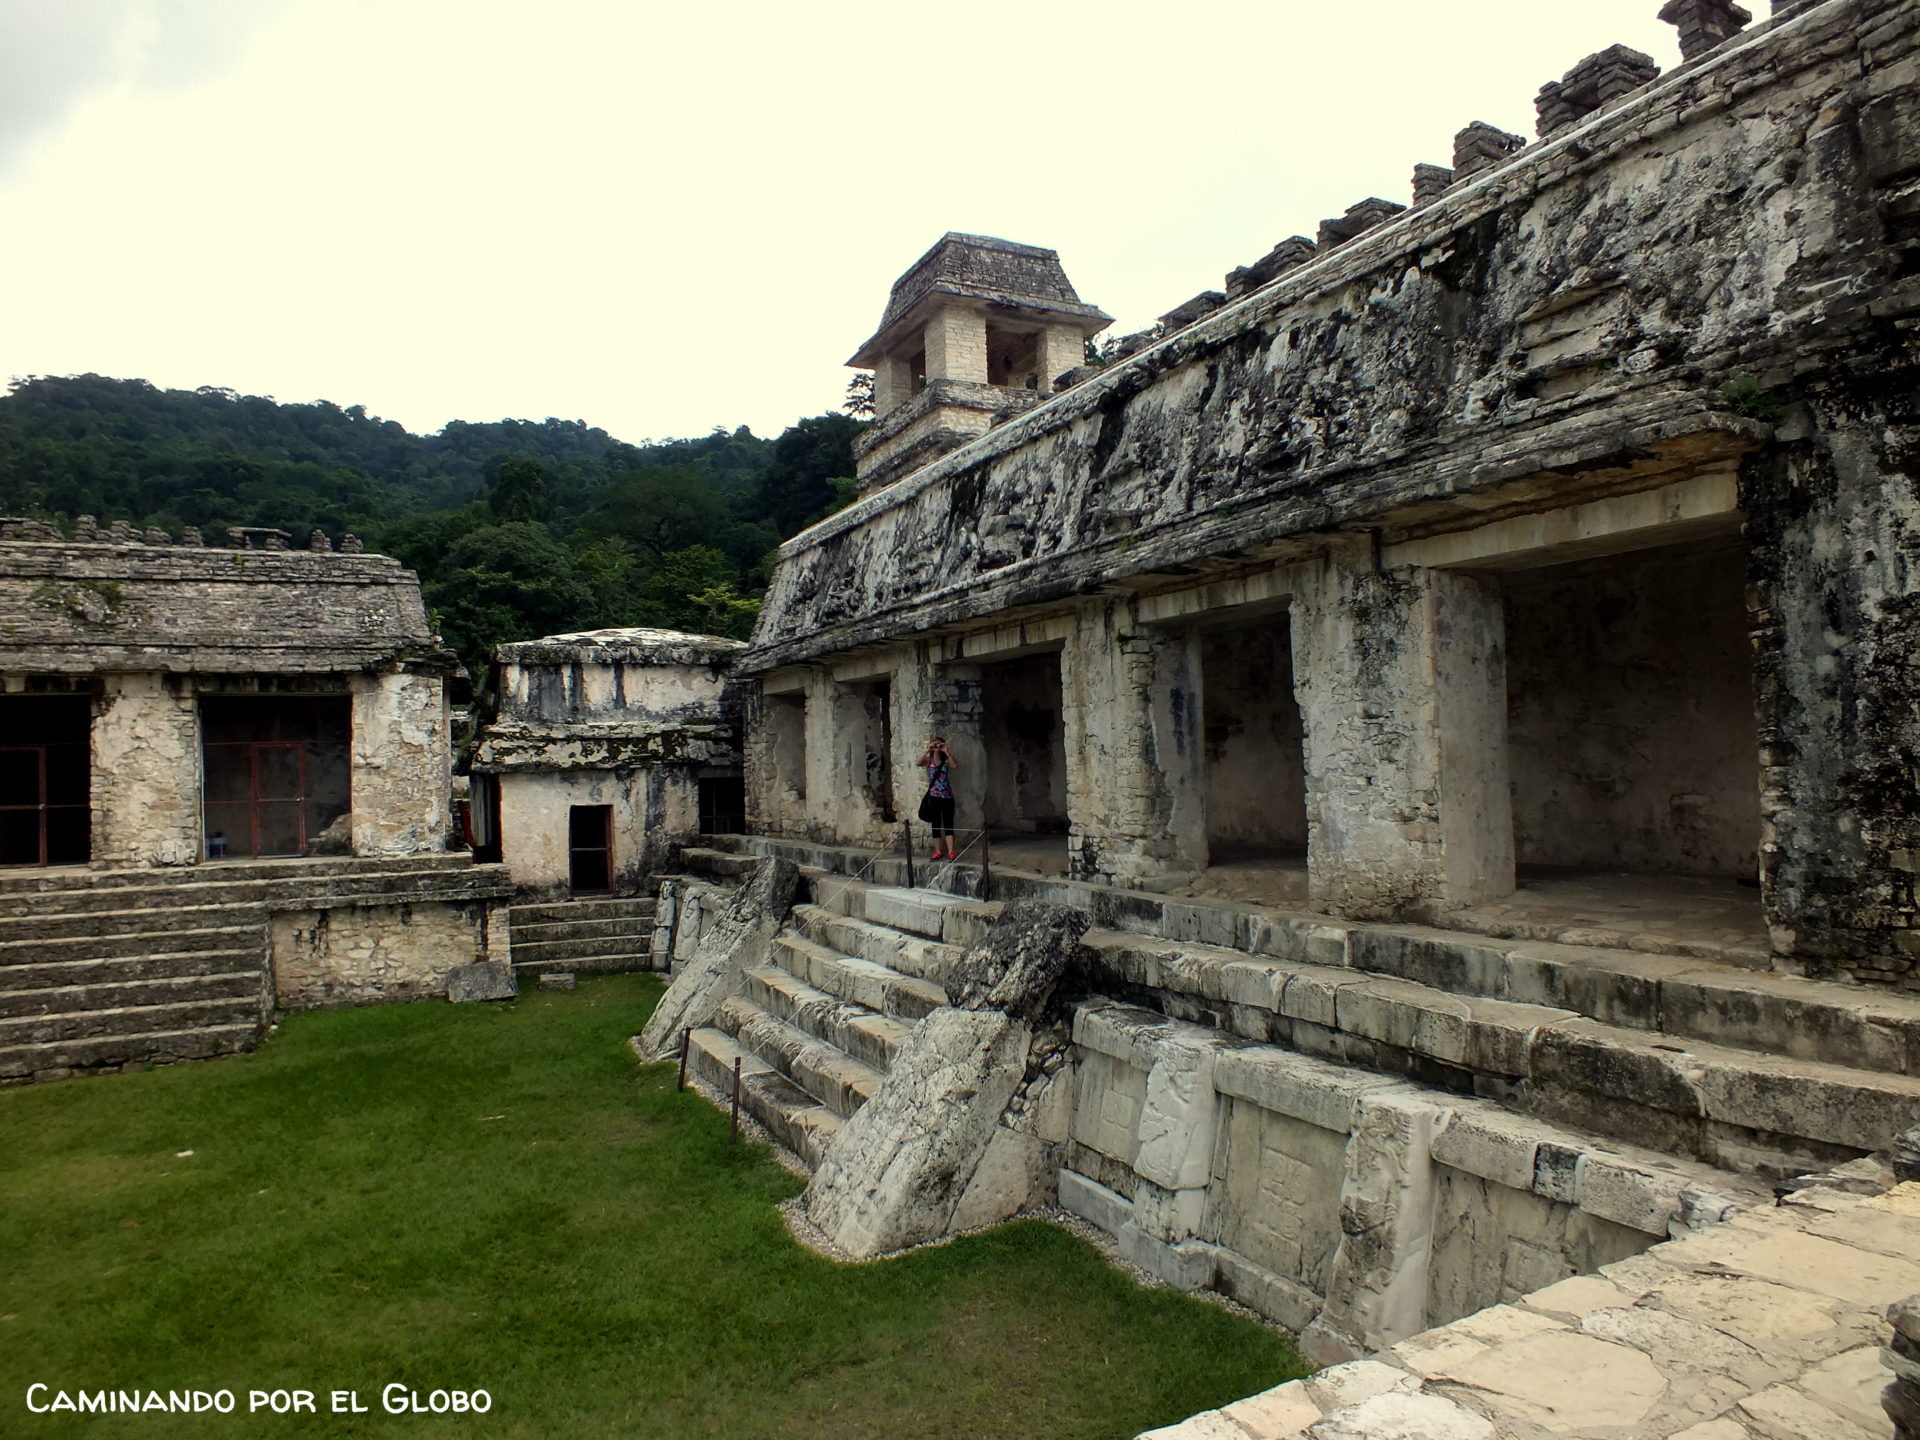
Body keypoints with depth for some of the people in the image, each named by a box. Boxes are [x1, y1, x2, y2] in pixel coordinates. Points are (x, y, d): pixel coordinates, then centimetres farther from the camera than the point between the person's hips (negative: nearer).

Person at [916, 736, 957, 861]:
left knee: (948, 824, -2)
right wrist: (927, 750, -17)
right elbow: (917, 763, -16)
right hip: (934, 796, 0)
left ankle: (951, 852, -3)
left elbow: (954, 765, -15)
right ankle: (938, 852, 11)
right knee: (936, 825, 5)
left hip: (947, 796, 0)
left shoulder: (946, 760, 6)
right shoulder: (928, 760, 4)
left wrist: (946, 752, -16)